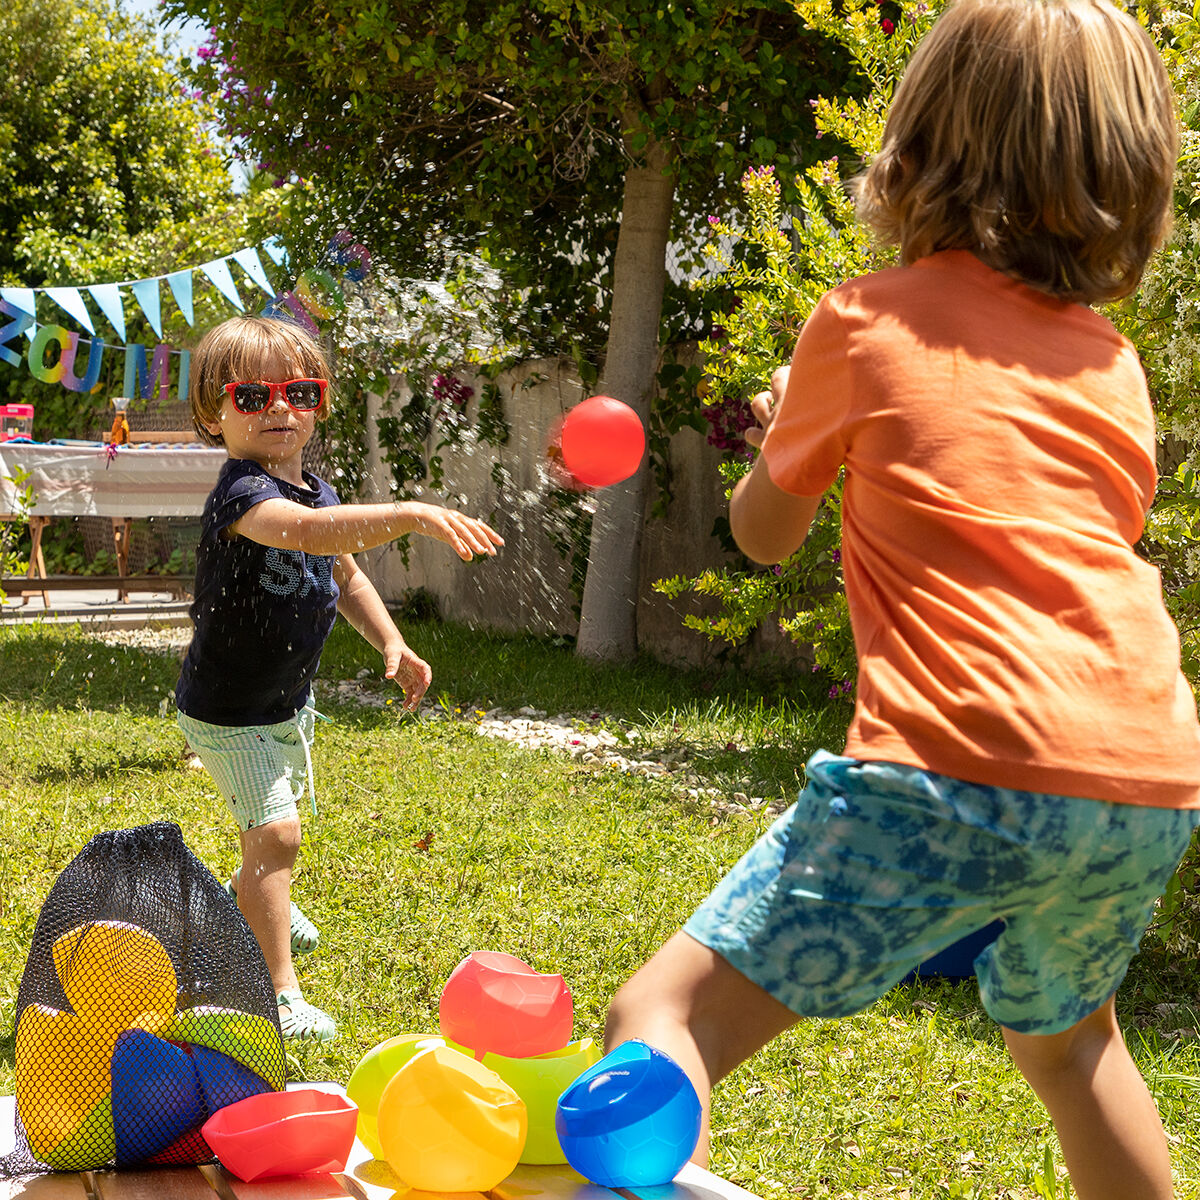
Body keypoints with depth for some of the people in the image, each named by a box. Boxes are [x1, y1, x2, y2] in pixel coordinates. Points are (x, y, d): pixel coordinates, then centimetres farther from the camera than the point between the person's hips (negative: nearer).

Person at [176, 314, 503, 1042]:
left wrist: (392, 644, 2)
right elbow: (305, 531, -52)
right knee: (276, 834, -17)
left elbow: (344, 574, 15)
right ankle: (279, 993, -10)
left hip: (288, 699, 9)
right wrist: (410, 515, -64)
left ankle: (251, 899, 59)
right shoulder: (242, 494, -30)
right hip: (229, 713, -9)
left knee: (279, 816, 29)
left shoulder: (316, 491, -1)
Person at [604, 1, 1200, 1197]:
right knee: (1063, 1036, 34)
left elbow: (761, 533, 20)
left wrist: (787, 433, 41)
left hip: (962, 774, -6)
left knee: (667, 1014, -7)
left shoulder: (864, 323, 7)